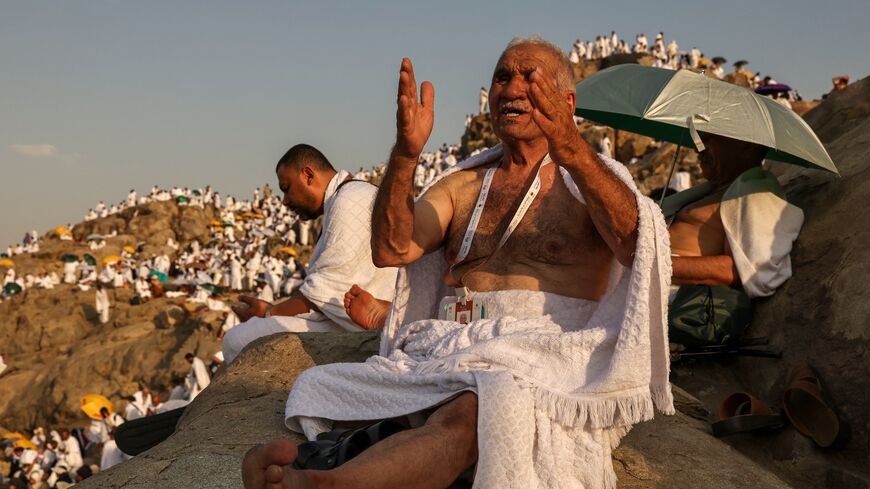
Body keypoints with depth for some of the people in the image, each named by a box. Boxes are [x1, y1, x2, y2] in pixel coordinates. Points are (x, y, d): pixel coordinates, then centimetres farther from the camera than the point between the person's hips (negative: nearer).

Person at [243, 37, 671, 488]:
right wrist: (405, 154, -9)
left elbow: (634, 243, -12)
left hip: (544, 355, -6)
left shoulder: (590, 179, 12)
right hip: (447, 350, 6)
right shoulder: (462, 185, 23)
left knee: (476, 408, -40)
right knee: (320, 387, -18)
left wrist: (572, 151, -27)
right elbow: (391, 250, 5)